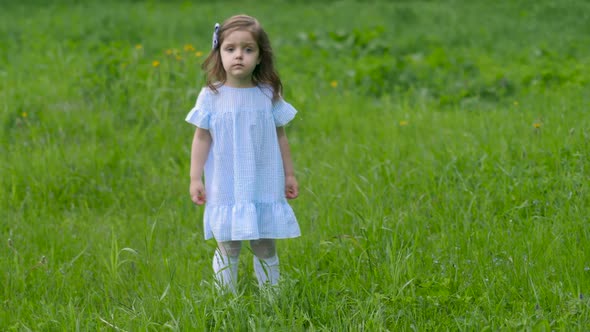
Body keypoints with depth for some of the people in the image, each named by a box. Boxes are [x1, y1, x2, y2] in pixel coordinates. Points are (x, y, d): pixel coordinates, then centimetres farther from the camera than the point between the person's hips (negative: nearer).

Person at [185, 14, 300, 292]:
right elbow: (201, 139, 0)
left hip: (265, 188, 1)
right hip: (226, 189, -1)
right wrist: (195, 179, -2)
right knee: (227, 249, 3)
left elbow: (280, 137, 9)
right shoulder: (211, 96, -5)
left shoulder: (269, 95, 0)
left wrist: (289, 174, 12)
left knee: (265, 248, 9)